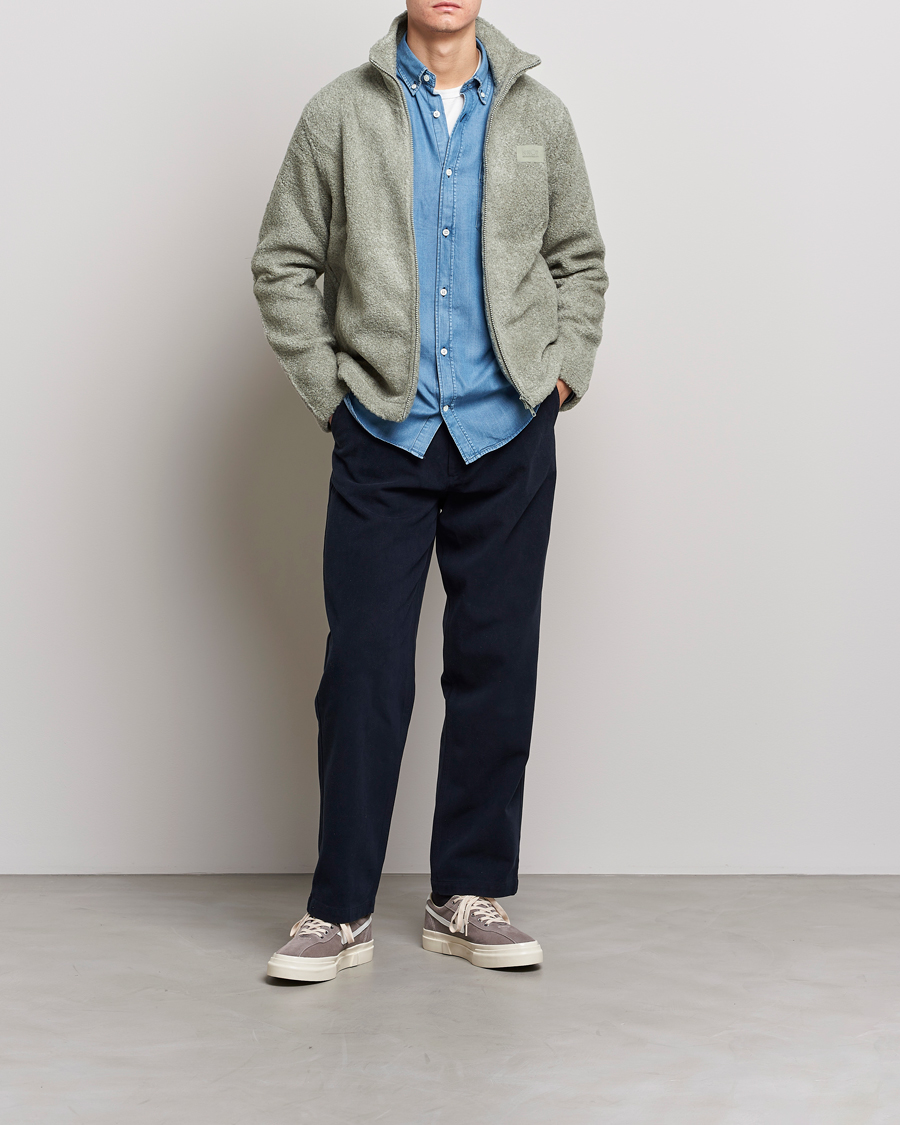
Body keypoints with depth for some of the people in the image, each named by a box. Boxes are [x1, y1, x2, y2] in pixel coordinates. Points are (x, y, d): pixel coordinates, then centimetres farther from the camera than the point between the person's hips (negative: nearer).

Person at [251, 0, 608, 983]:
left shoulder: (538, 116, 10)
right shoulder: (341, 114, 3)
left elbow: (581, 259, 18)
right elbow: (284, 264, 5)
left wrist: (564, 371, 5)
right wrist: (327, 391, -1)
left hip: (508, 435, 2)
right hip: (383, 435, -2)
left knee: (497, 665, 5)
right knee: (364, 667, -3)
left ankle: (468, 897, 17)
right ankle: (340, 910, 6)